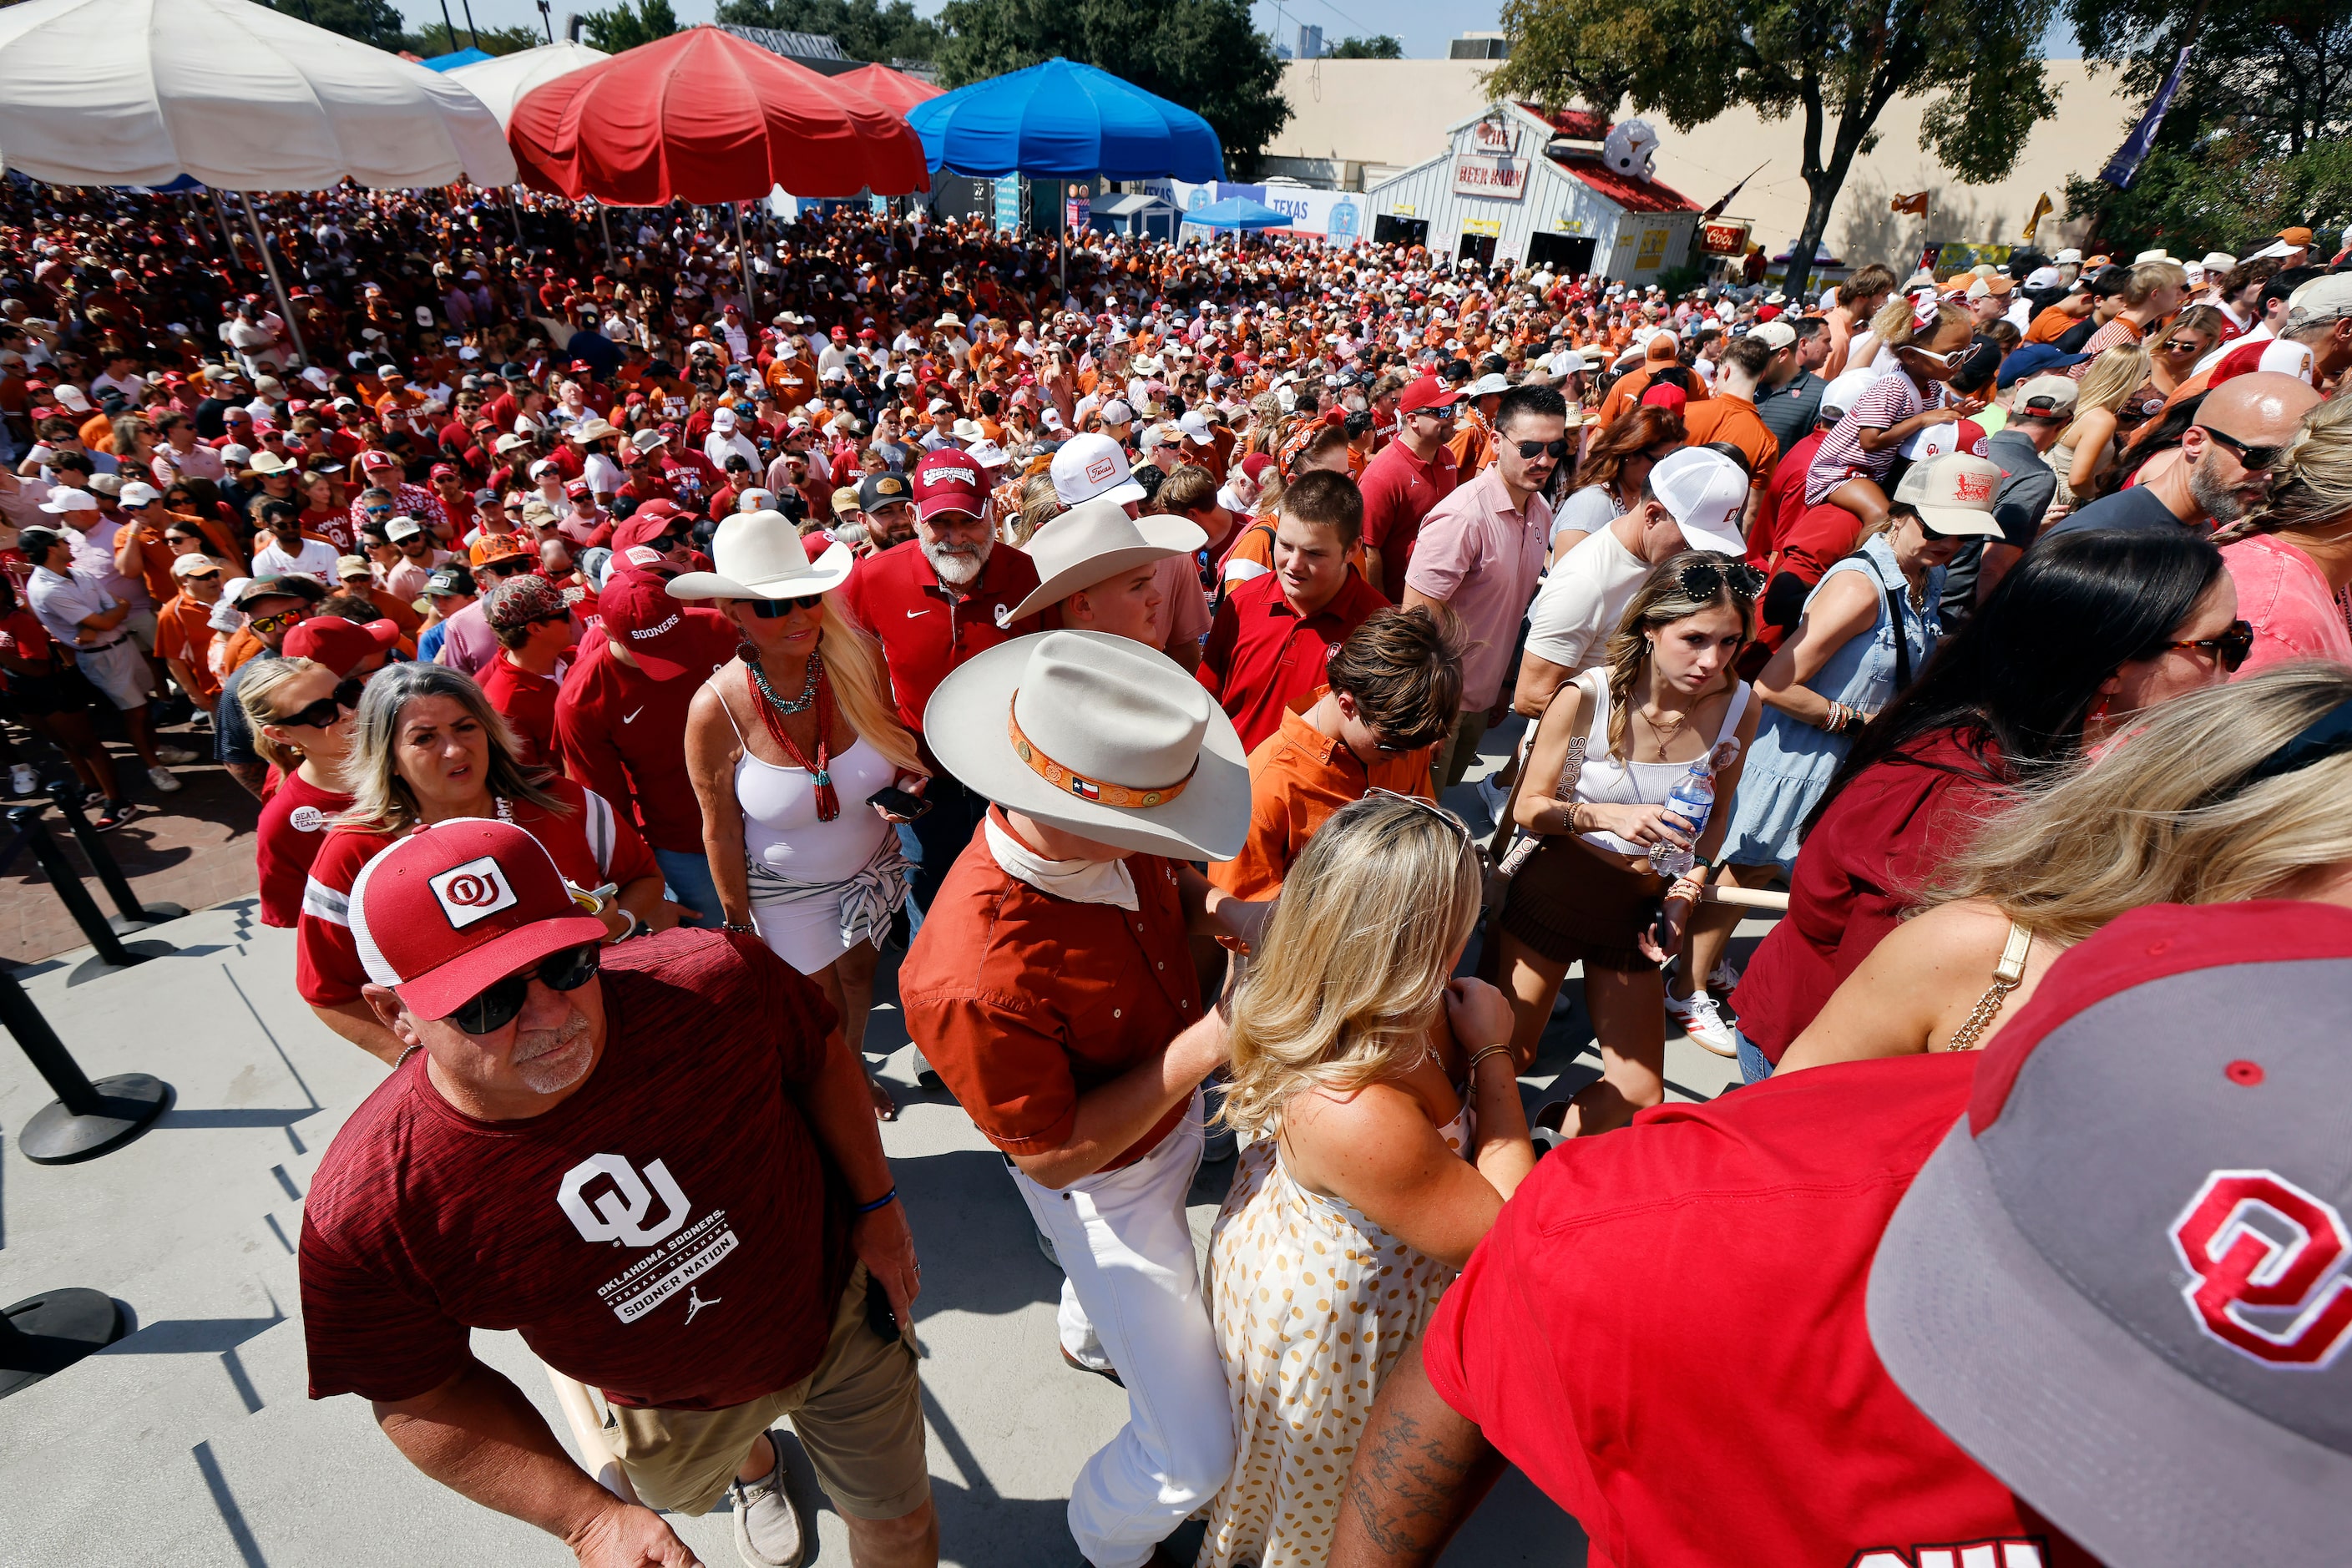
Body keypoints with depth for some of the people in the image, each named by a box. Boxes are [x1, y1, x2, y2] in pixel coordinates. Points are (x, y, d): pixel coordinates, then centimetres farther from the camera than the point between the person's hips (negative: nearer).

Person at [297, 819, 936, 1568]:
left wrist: (877, 1207, -4)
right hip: (678, 1408, 2)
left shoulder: (712, 981, -35)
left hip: (840, 1309, -1)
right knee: (680, 1491, 37)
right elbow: (421, 1395, -14)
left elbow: (819, 1052, -13)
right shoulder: (372, 1213, -31)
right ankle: (756, 1465, 74)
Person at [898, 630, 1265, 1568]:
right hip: (1103, 1185, -7)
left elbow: (1167, 882, 2)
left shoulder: (1111, 837, -22)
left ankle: (1087, 1341, 75)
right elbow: (1054, 1154, -30)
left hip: (1176, 1115, 7)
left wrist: (1221, 909, -20)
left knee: (1127, 1278, 39)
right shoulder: (973, 980, -44)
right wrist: (1208, 1043, -33)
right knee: (1196, 1455, 6)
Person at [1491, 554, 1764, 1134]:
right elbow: (1527, 808, -11)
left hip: (1638, 909, 3)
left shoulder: (1738, 709, -8)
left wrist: (1684, 892, -3)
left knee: (1637, 1095, 7)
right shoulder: (1586, 696, -18)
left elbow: (1716, 813, 9)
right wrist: (1606, 815, -28)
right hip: (1553, 891, -3)